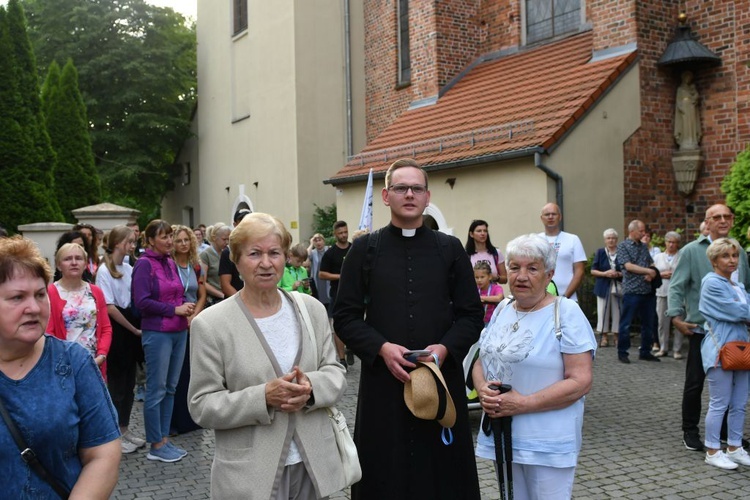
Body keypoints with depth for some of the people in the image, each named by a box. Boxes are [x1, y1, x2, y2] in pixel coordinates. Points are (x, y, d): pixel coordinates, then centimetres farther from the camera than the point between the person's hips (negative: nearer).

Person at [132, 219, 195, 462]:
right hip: (157, 333, -7)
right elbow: (142, 301, -16)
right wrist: (174, 309, -16)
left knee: (170, 388, 13)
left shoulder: (171, 263, 11)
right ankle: (156, 446, 11)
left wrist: (186, 306, 1)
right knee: (156, 390, 1)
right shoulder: (144, 264, -10)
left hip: (179, 332, 8)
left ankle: (165, 440, 22)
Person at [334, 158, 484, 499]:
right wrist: (382, 348, -13)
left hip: (442, 378, 1)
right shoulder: (364, 249, 4)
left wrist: (445, 348, -12)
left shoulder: (450, 249, 6)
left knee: (443, 472, 6)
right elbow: (345, 316, 2)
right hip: (382, 380, -1)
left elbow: (472, 313, 6)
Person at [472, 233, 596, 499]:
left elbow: (581, 381, -17)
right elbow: (481, 362, 14)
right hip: (501, 436, 6)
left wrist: (523, 404, -21)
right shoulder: (502, 311, 8)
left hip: (548, 444, -6)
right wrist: (483, 390, -9)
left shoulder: (566, 313, -11)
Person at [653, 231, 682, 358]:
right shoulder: (658, 257, 14)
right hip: (662, 292, 3)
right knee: (662, 321, 2)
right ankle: (663, 348, 12)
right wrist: (662, 275, -4)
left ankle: (677, 350, 3)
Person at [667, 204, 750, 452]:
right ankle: (690, 431, 16)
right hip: (702, 328, -5)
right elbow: (676, 287, -7)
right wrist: (676, 317, -16)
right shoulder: (692, 251, -4)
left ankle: (726, 430, 27)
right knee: (695, 382, 3)